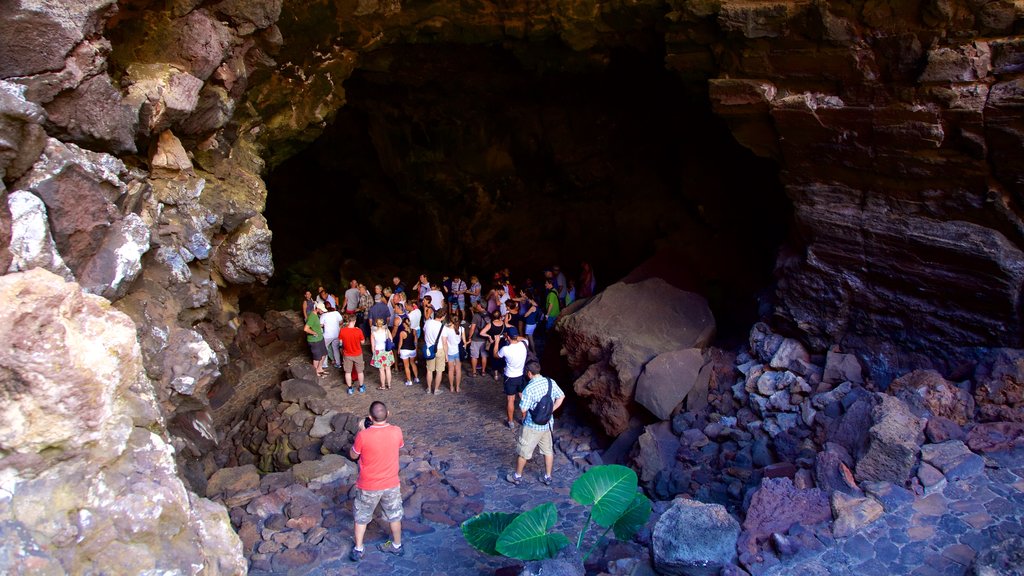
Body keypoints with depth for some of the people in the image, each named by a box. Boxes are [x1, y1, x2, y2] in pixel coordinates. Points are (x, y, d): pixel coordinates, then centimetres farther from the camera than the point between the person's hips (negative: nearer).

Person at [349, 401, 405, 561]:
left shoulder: (363, 435, -25)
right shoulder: (396, 431, -18)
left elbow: (353, 455, -6)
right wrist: (385, 422, 6)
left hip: (368, 487, -2)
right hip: (391, 484, 2)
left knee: (361, 518, 21)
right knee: (394, 516, 23)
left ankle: (358, 550, 31)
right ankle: (397, 546, 39)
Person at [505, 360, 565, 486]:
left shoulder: (529, 388, -26)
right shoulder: (551, 382, -8)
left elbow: (523, 409, -23)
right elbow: (561, 397, 5)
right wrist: (551, 410, 8)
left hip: (532, 427, -6)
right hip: (548, 424, 6)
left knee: (523, 452, 14)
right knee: (548, 450, 21)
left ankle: (517, 476, 30)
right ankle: (547, 477, 32)